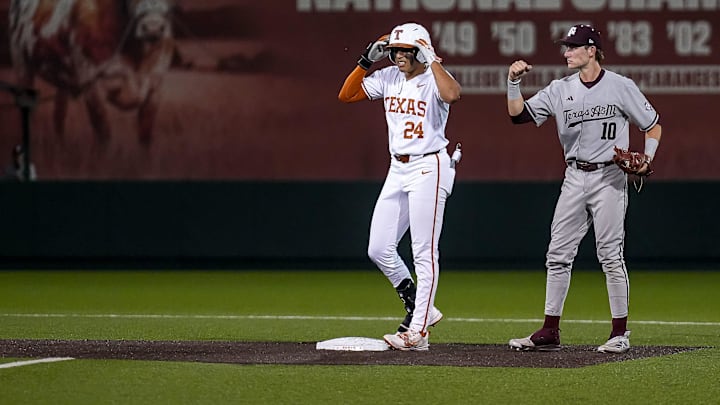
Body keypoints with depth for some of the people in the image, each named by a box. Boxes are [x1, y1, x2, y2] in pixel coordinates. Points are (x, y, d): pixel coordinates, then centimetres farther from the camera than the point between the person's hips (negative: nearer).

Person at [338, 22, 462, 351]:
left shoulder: (433, 79, -11)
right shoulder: (388, 78, 8)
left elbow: (452, 94, -35)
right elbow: (346, 95, 8)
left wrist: (431, 59, -25)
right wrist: (367, 61, -2)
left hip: (428, 169, -8)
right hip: (397, 171, 8)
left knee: (424, 252, -7)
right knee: (379, 250, 6)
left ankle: (417, 332, -7)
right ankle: (421, 309, 20)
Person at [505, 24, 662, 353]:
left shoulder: (621, 87, -3)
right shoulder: (560, 90, 7)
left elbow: (653, 126, 4)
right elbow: (518, 115, 2)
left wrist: (647, 158, -11)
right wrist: (513, 83, -13)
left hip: (609, 177, -5)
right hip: (574, 178, 5)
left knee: (610, 254, -6)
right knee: (558, 254, 2)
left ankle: (620, 332, 0)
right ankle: (550, 332, 6)